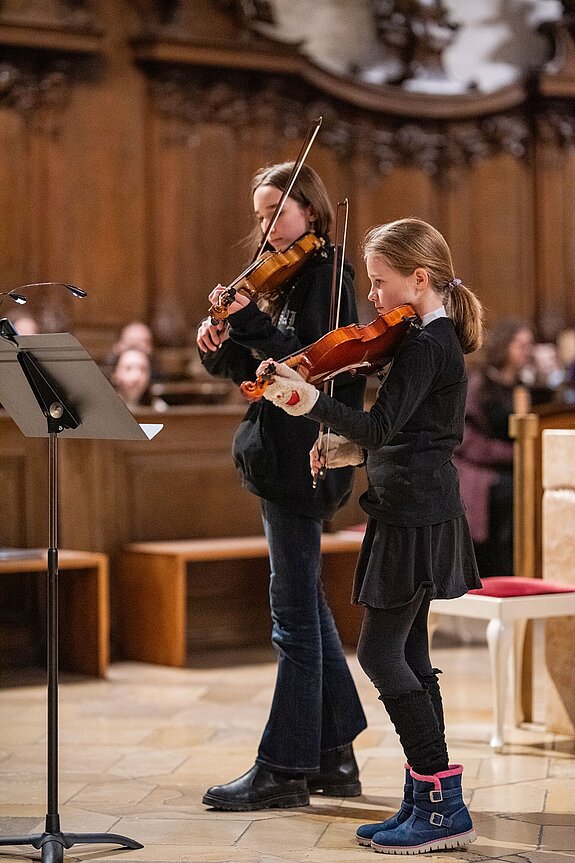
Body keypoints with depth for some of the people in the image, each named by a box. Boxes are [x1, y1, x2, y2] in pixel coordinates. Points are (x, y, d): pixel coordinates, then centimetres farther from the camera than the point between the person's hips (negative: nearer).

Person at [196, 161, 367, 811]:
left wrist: (249, 322, -26)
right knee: (305, 608, 14)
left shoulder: (324, 274, -11)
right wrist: (220, 345, -6)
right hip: (282, 459, 10)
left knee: (295, 617, -5)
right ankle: (333, 756, 22)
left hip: (302, 459, -10)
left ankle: (284, 769, 0)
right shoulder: (282, 277, 16)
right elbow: (257, 370, 13)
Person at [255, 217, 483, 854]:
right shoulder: (436, 340, 15)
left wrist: (312, 403, -36)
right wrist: (351, 449, 8)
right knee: (408, 655, 11)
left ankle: (445, 806, -7)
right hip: (419, 513, 10)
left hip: (415, 518, -10)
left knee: (380, 652, -9)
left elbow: (381, 424, -27)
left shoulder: (424, 344, -16)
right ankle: (426, 803, 15)